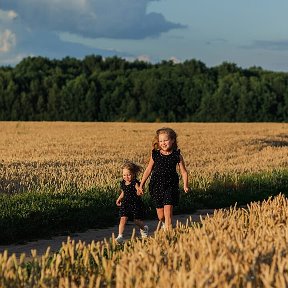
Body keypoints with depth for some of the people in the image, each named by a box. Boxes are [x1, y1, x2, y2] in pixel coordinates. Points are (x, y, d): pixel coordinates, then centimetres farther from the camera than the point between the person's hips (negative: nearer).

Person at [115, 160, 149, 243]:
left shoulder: (135, 183, -15)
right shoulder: (123, 183, 4)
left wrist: (139, 192, -49)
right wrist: (119, 199, 11)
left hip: (136, 204, -4)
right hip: (125, 204, 4)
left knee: (137, 221, 5)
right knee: (123, 219, -12)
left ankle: (144, 228, 38)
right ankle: (120, 236, -15)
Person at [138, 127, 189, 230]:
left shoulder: (177, 155, -3)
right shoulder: (155, 154, 1)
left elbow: (183, 172, -1)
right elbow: (148, 170, 10)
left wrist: (185, 185, -14)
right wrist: (141, 185, 12)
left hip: (171, 186, -2)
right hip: (156, 185, 2)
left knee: (168, 210, -14)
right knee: (160, 215, 9)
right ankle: (161, 222, 42)